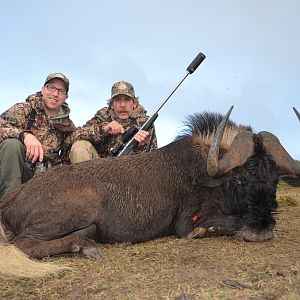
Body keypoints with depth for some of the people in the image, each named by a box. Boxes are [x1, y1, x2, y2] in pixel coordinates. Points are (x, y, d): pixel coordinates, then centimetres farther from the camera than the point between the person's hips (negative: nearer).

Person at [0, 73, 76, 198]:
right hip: (10, 169, -2)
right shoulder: (24, 109, 1)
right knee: (12, 144, -31)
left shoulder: (68, 127, 10)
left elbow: (67, 160, 11)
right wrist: (24, 134, -34)